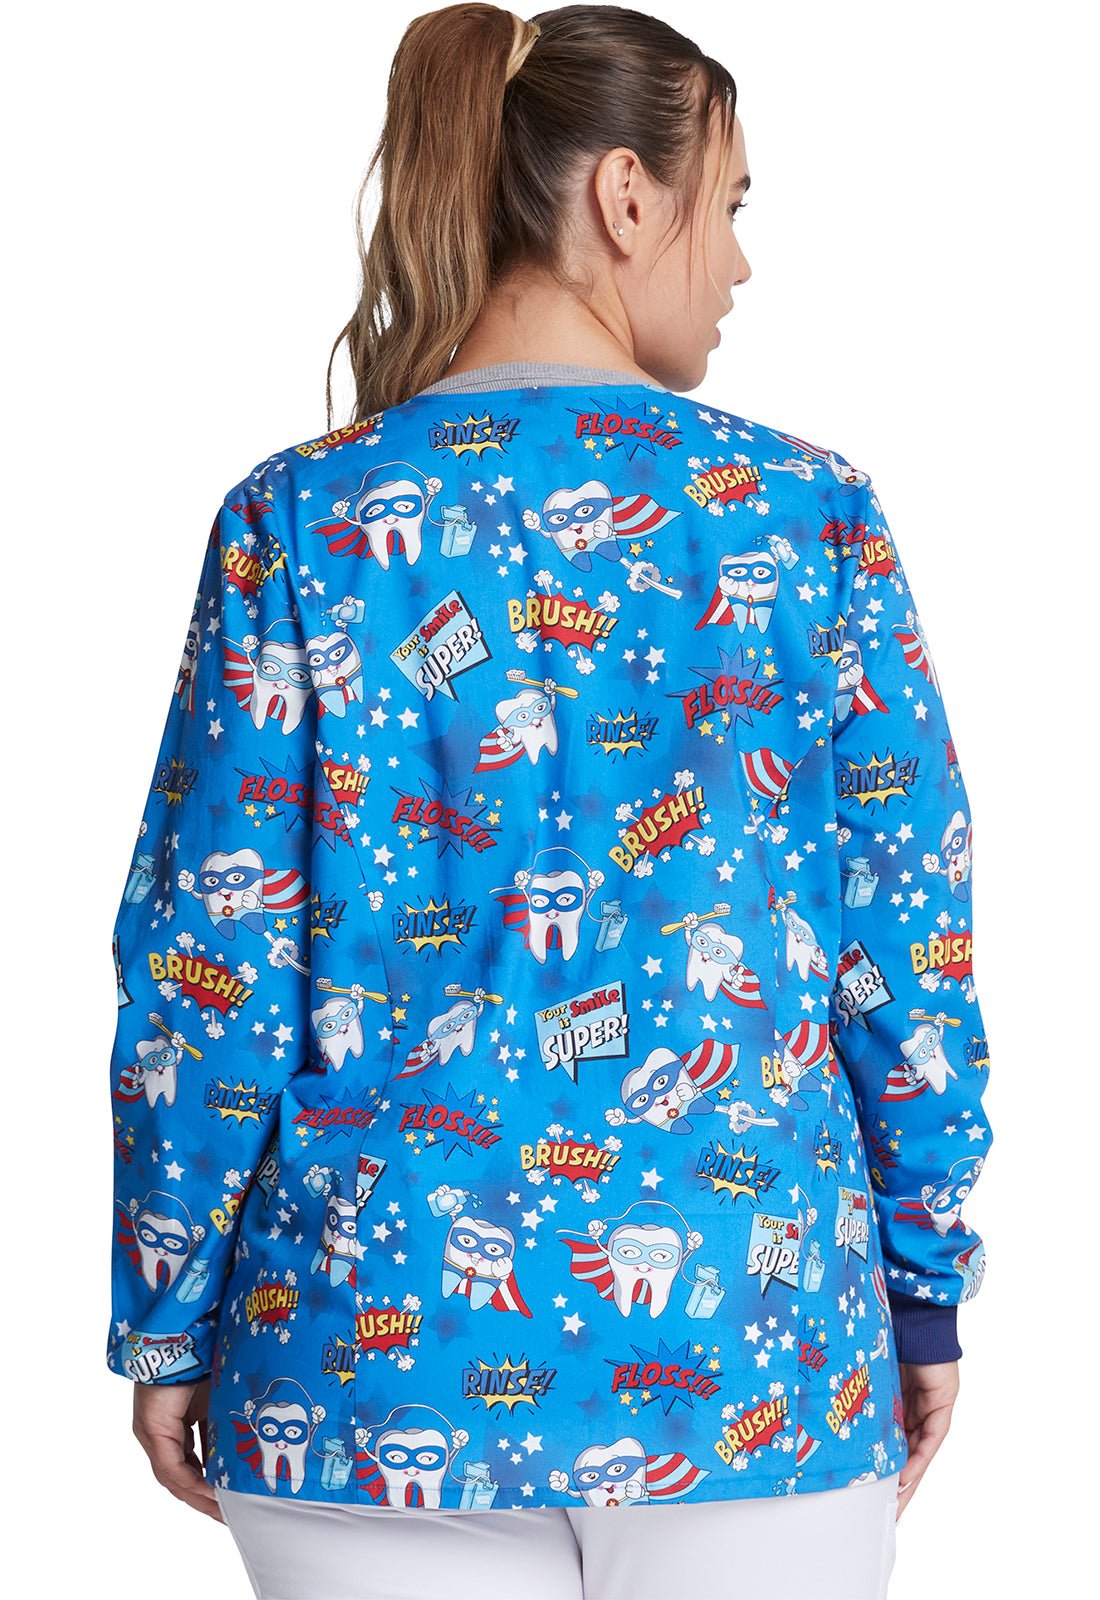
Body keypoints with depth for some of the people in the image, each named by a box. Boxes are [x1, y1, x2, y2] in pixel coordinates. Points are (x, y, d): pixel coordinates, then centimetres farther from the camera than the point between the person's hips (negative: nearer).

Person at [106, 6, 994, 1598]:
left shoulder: (299, 524, -5)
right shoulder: (812, 515, -5)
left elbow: (207, 973, -4)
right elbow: (912, 946, -2)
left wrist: (168, 1328, 6)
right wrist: (926, 1289, 10)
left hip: (380, 1356, 1)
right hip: (751, 1355, 0)